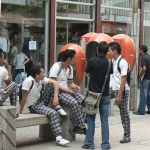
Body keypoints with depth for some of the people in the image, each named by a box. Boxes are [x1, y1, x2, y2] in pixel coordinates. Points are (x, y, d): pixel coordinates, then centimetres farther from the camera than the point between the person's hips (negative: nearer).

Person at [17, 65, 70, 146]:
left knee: (51, 86, -10)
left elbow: (54, 82, -7)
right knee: (53, 113, -27)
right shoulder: (28, 81, -25)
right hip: (34, 106, -7)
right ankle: (58, 138, -26)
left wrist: (55, 97, -21)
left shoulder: (41, 79, -4)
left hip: (41, 101, 7)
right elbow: (24, 97, -24)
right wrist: (20, 112, -21)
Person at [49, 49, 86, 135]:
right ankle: (81, 127, -23)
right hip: (57, 91, -8)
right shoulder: (56, 67, -12)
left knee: (83, 100, -17)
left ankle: (78, 126, -17)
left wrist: (75, 87, -6)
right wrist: (67, 90, -19)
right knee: (74, 103, -30)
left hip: (67, 91, 8)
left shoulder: (70, 68, 12)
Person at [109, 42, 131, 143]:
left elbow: (123, 80, -18)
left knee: (124, 113, 0)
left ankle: (127, 135, 10)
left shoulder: (123, 63, -15)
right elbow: (110, 75, 12)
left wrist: (119, 95, -21)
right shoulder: (113, 61, 10)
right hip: (113, 89, 8)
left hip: (122, 90, -8)